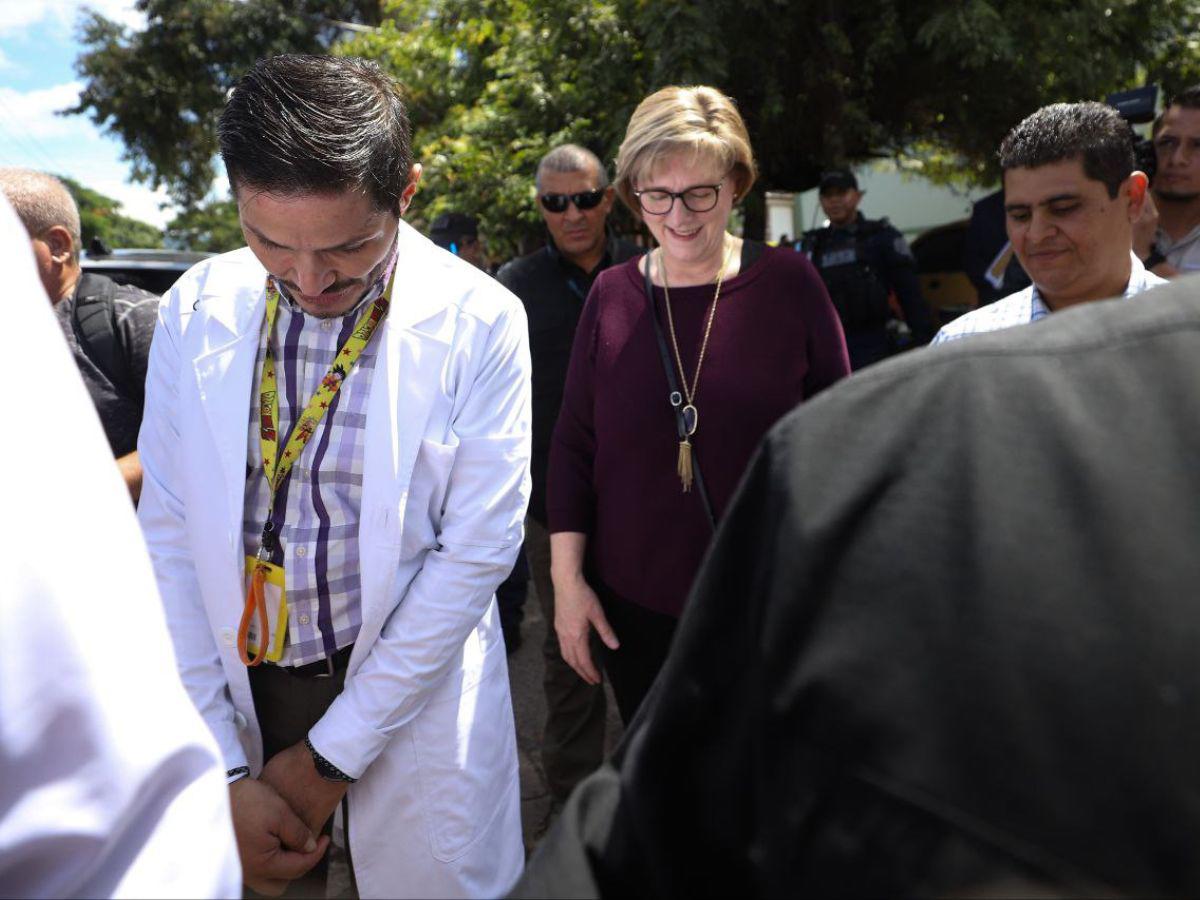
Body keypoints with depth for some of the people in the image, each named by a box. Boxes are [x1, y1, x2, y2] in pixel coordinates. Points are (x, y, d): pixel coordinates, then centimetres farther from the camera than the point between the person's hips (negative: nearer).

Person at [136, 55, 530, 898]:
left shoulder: (480, 324, -14)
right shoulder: (196, 310, -6)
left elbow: (478, 549, -14)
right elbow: (168, 538, -5)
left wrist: (330, 757, -10)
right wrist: (221, 771, -8)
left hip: (411, 698, -2)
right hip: (234, 696, 3)